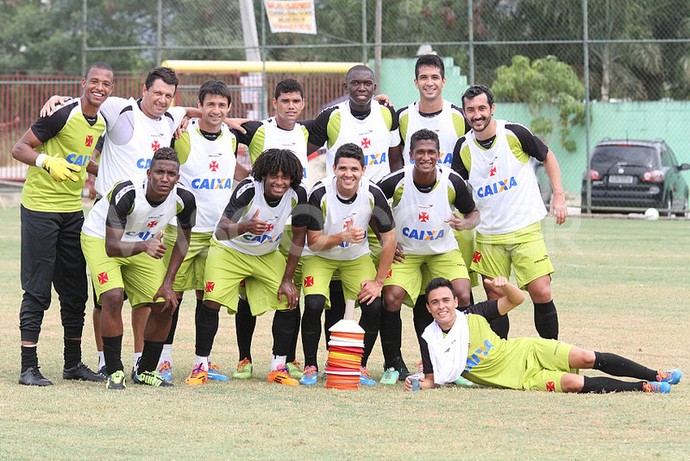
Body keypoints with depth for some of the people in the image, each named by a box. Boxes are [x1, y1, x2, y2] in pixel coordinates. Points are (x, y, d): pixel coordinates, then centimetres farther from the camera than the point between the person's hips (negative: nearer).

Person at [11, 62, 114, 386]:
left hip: (72, 210, 7)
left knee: (76, 291, 11)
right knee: (37, 290, -6)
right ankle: (29, 368, -3)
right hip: (40, 209, -7)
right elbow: (19, 149, -15)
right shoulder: (63, 114, -16)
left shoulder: (102, 123, 8)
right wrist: (46, 161, -30)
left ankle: (73, 364, 22)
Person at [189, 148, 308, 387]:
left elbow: (299, 237, -6)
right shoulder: (248, 189, -30)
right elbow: (220, 232, -35)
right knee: (212, 302, -20)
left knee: (289, 303, -9)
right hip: (230, 250, -4)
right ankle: (201, 365, -6)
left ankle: (278, 367, 5)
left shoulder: (297, 195, -20)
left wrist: (287, 279, -7)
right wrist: (245, 227, -56)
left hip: (267, 255, 4)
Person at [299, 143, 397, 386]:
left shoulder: (373, 194, -20)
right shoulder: (320, 193, -25)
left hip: (357, 257, 2)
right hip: (320, 257, -2)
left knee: (375, 306, -17)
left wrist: (378, 281, -11)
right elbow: (313, 242, -20)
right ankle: (310, 367, -5)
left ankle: (360, 367, 2)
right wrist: (343, 237, -39)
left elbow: (389, 239, -9)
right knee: (314, 304, -24)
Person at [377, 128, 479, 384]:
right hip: (404, 252, -1)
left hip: (444, 250, 1)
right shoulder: (396, 182, -19)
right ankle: (394, 365, -3)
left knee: (463, 297, -19)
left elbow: (473, 212, 1)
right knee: (391, 298, -21)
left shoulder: (452, 181, -16)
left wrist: (465, 224, -22)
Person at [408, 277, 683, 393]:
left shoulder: (472, 316, -4)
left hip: (526, 352, 2)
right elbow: (433, 380, -1)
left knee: (588, 359, -14)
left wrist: (505, 286, -21)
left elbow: (517, 300, 2)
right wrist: (418, 384, -25)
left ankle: (656, 376, 1)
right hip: (521, 379, -2)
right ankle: (643, 388, -8)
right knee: (574, 383, -23)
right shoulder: (431, 341, -9)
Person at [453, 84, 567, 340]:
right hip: (488, 235, 3)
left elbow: (548, 157, 8)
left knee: (542, 294, -11)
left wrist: (559, 196, 0)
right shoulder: (463, 148, 0)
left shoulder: (514, 134, -8)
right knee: (494, 300, 3)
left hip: (526, 230, -3)